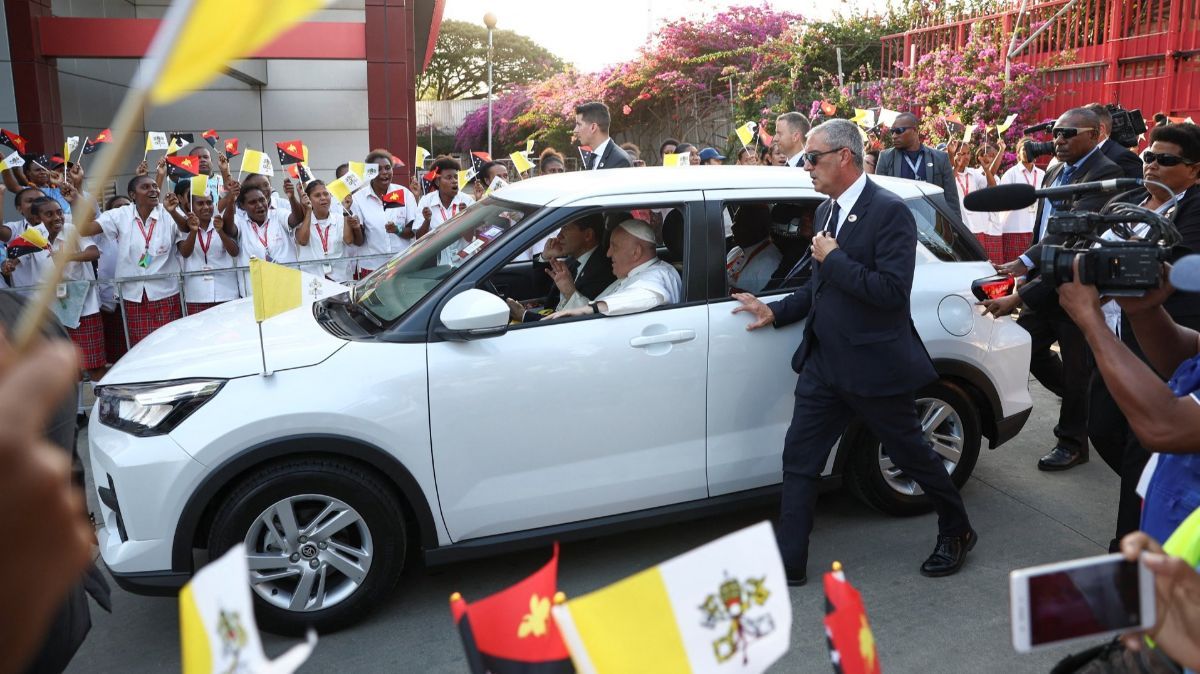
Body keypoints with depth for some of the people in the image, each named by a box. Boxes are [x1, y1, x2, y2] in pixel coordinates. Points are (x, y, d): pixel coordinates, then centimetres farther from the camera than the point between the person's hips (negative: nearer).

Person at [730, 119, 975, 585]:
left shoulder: (889, 211, -15)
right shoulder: (826, 211, 10)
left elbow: (892, 291, -24)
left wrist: (833, 259, -20)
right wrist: (775, 312, 13)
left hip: (874, 364, -7)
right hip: (824, 362, 8)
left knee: (911, 454, 12)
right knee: (799, 459, 5)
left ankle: (956, 532, 38)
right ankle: (789, 564, 15)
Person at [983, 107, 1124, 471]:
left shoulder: (1105, 174, -16)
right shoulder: (1054, 173, 12)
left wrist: (1028, 261, -36)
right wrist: (1028, 276, 12)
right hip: (1047, 282, 8)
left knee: (1075, 366, 4)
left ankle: (1072, 442, 21)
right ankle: (1084, 401, 36)